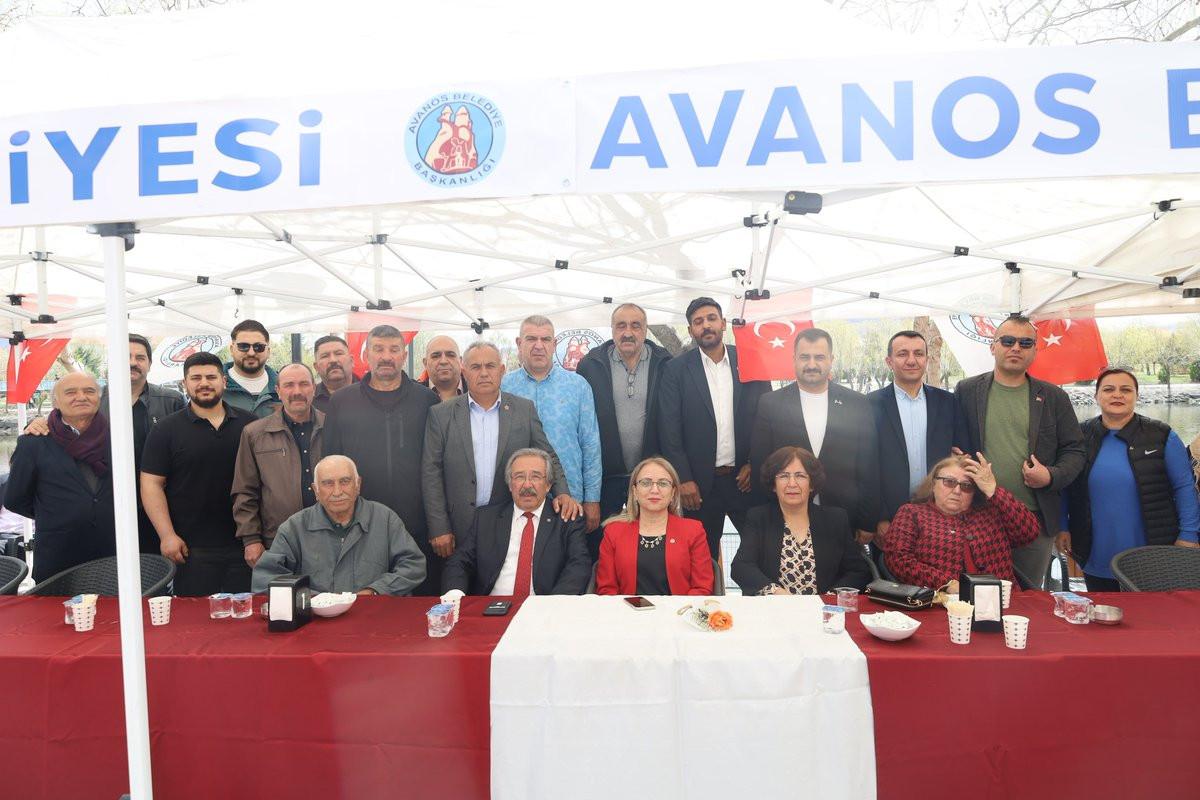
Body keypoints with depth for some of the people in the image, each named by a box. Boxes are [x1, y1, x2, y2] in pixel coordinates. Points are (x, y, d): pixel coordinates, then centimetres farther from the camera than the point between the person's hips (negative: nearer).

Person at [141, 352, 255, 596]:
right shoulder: (166, 430, 1)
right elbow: (152, 484, -1)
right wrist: (167, 535, -10)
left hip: (244, 544, 2)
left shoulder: (249, 424, 5)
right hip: (191, 548, -1)